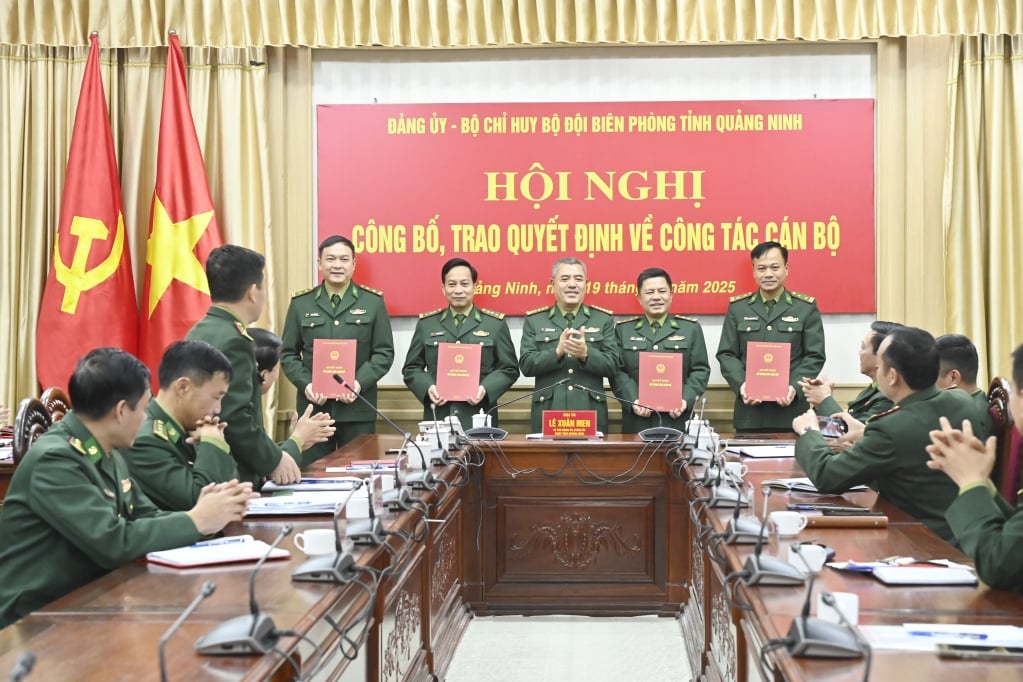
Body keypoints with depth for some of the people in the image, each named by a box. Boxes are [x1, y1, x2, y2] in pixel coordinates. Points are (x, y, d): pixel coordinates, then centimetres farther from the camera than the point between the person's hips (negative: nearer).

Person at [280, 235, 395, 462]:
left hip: (358, 409, -1)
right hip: (313, 407, 1)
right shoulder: (300, 303, 8)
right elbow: (288, 354, 8)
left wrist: (360, 383, -13)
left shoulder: (373, 302, 6)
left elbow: (384, 352, 2)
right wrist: (306, 384, -9)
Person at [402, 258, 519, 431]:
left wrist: (486, 389, -12)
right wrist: (427, 388, -8)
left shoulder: (496, 324, 7)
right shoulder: (426, 324, 11)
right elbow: (411, 368, 12)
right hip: (438, 417, 1)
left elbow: (509, 369, 5)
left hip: (479, 418, -1)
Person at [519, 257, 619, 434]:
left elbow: (612, 366, 0)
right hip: (547, 414, 0)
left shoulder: (604, 319, 7)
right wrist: (557, 352, -18)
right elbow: (526, 365, -2)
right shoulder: (534, 320, 7)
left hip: (591, 414, 0)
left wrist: (586, 354, -19)